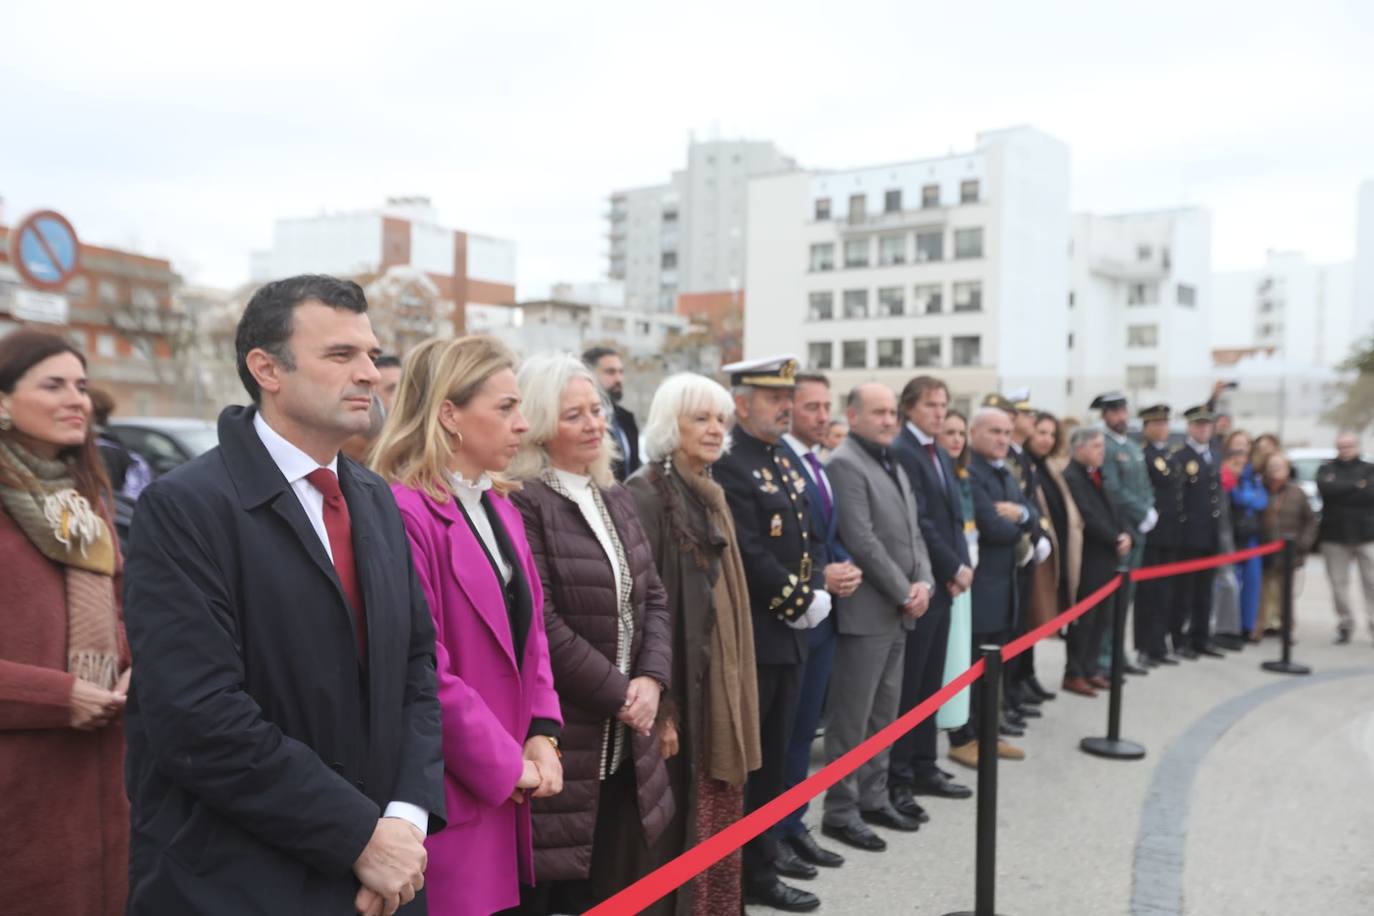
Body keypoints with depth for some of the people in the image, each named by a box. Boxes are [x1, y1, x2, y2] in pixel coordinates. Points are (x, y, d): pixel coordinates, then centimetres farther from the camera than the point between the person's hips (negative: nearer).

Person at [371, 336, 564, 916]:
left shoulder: (501, 510, 11)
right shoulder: (402, 514, -20)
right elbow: (422, 671, -22)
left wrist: (542, 734, 0)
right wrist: (508, 763, -12)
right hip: (449, 793, -8)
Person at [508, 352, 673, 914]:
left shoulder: (615, 498, 12)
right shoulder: (521, 503, -15)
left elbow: (654, 598, 11)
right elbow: (541, 623, -19)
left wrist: (651, 679, -6)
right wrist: (619, 695, -12)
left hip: (626, 740, 8)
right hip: (560, 736, -7)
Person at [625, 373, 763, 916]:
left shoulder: (711, 496, 13)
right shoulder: (646, 495, -13)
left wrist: (735, 687, 16)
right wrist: (659, 706, -19)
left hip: (721, 686, 8)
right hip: (680, 689, -8)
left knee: (721, 822, 15)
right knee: (682, 831, 2)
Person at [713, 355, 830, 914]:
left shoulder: (785, 463, 15)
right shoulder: (728, 465, -15)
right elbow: (749, 556, -22)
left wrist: (817, 592, -1)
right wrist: (801, 603, -14)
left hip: (787, 636, 9)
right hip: (748, 638, -9)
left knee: (773, 761, 16)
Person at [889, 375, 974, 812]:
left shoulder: (941, 455, 17)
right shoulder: (900, 452, -12)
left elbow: (954, 516, 16)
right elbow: (918, 521, -17)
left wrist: (961, 566, 3)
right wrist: (954, 568, -11)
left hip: (943, 583, 9)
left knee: (930, 683, 14)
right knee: (907, 685, -3)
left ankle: (923, 767, 23)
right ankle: (895, 778, 6)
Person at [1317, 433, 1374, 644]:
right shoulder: (1327, 469, 10)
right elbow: (1325, 488, -12)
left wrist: (1340, 490, -10)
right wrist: (1356, 486, -11)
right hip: (1334, 535, 1)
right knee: (1339, 583, 4)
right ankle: (1345, 624, 14)